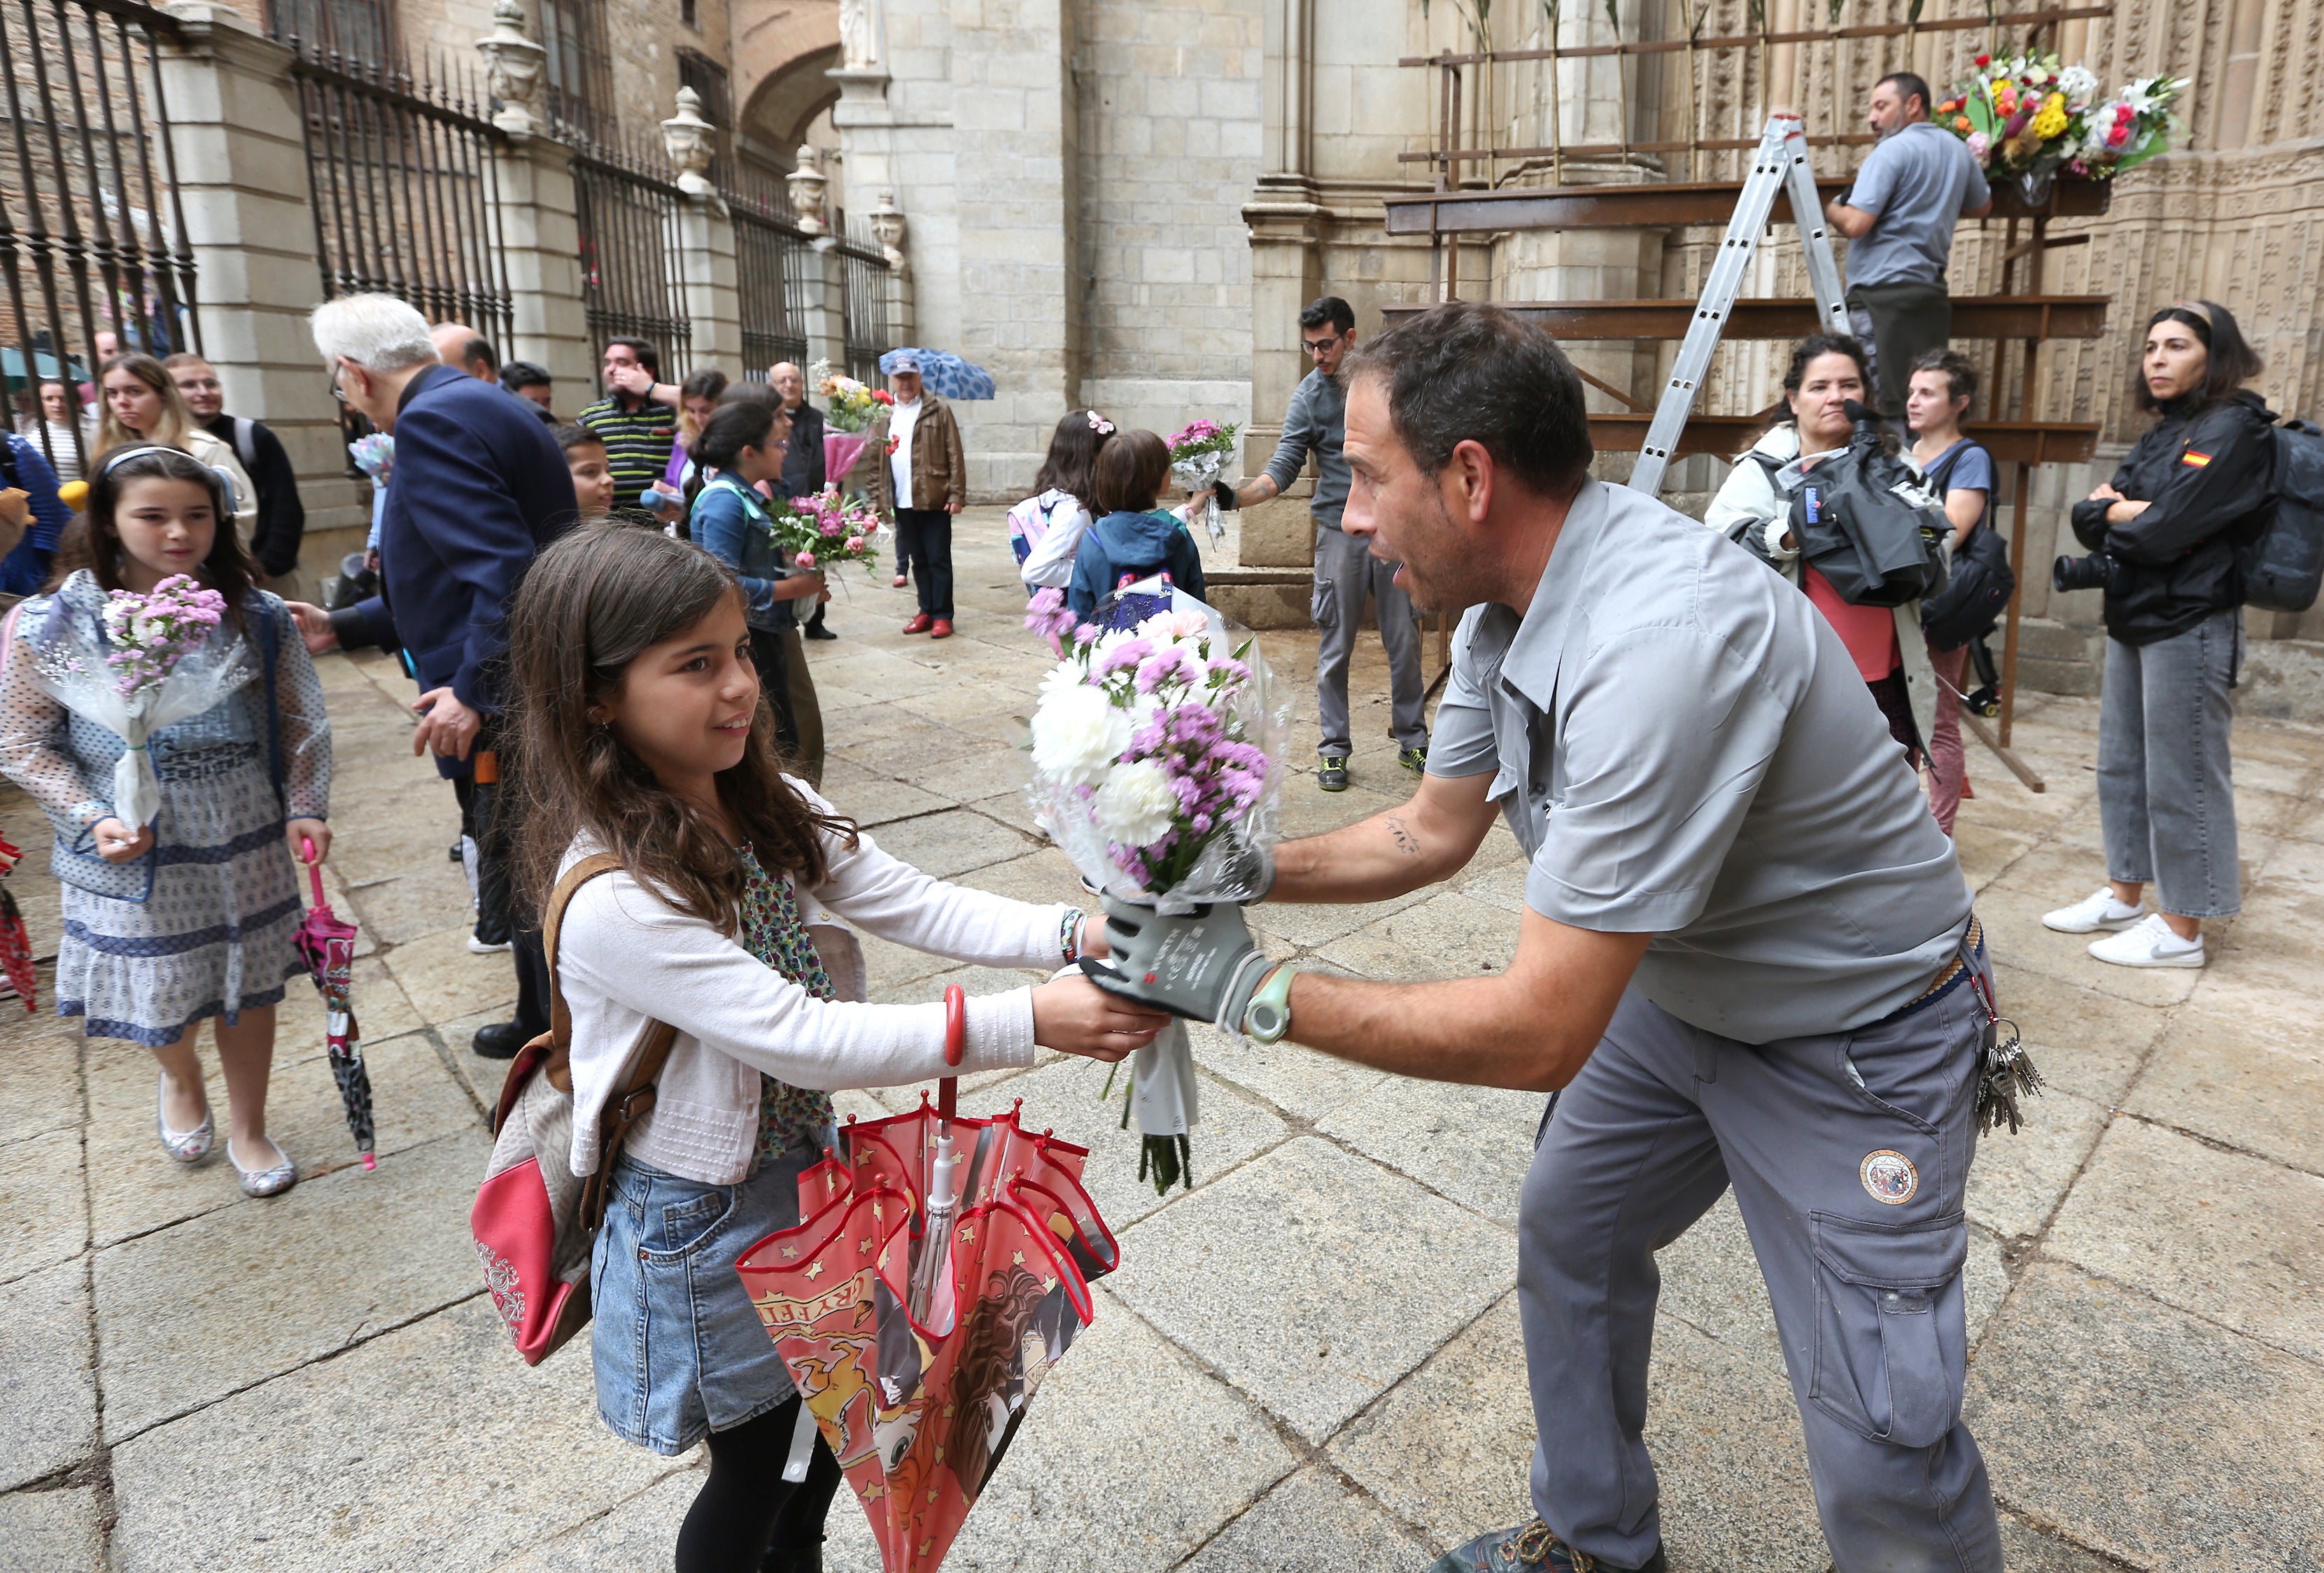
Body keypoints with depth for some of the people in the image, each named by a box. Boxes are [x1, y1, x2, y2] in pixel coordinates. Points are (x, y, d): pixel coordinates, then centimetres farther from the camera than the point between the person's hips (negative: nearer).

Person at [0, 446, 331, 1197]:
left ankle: (248, 1128, 35)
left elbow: (301, 722, 2)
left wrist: (306, 807, -7)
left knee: (249, 982, 12)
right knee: (158, 992, 13)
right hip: (133, 850, -1)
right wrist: (93, 819, -14)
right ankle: (180, 1080, 50)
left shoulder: (257, 616, -5)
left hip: (245, 842, 1)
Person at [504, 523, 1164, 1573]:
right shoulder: (613, 903, -31)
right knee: (758, 1464, 17)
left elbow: (913, 904, -11)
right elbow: (803, 1041, -32)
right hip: (706, 1221, -7)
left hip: (806, 1167, 7)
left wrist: (1074, 935, -27)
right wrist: (1032, 1023, -34)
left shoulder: (768, 807, -6)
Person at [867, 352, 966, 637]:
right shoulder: (883, 415, 10)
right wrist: (876, 498, 3)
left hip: (934, 499, -4)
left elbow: (955, 455, -5)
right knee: (918, 560, 12)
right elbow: (875, 459, 10)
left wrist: (957, 494, -11)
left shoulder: (939, 410, -1)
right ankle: (926, 610, 21)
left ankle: (942, 615, 7)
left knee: (938, 559, 0)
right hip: (902, 502, 4)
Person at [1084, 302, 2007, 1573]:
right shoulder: (1501, 609, -8)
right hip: (1677, 990, 9)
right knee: (1568, 1231, 19)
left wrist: (1254, 989, -29)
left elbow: (1540, 1032, -35)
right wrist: (1240, 873, -7)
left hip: (1852, 1038, -8)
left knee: (1881, 1442, -3)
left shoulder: (1659, 643, -38)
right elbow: (1432, 833, 5)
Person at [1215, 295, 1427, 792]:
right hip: (1341, 532, -1)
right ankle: (1334, 748, 12)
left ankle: (1412, 740, 21)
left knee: (1405, 642, 7)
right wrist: (1237, 496, -24)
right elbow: (1285, 466, -7)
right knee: (1336, 646, 0)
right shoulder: (1309, 393, 0)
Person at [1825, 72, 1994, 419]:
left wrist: (1830, 207, 5)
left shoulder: (1893, 150, -6)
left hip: (1883, 291, -8)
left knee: (1879, 407, -10)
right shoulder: (1959, 150, 18)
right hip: (1932, 293, 8)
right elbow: (1981, 206, 34)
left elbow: (1856, 224, -15)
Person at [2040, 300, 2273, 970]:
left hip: (2188, 627, -9)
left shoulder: (2233, 430, -10)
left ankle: (2182, 930, 7)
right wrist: (2128, 511, -13)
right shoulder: (2162, 434, 15)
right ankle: (2124, 896, 27)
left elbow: (2166, 532, -19)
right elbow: (2087, 517, 7)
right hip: (2133, 620, 9)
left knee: (2182, 777, -2)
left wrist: (2115, 513, -2)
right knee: (2122, 764, 14)